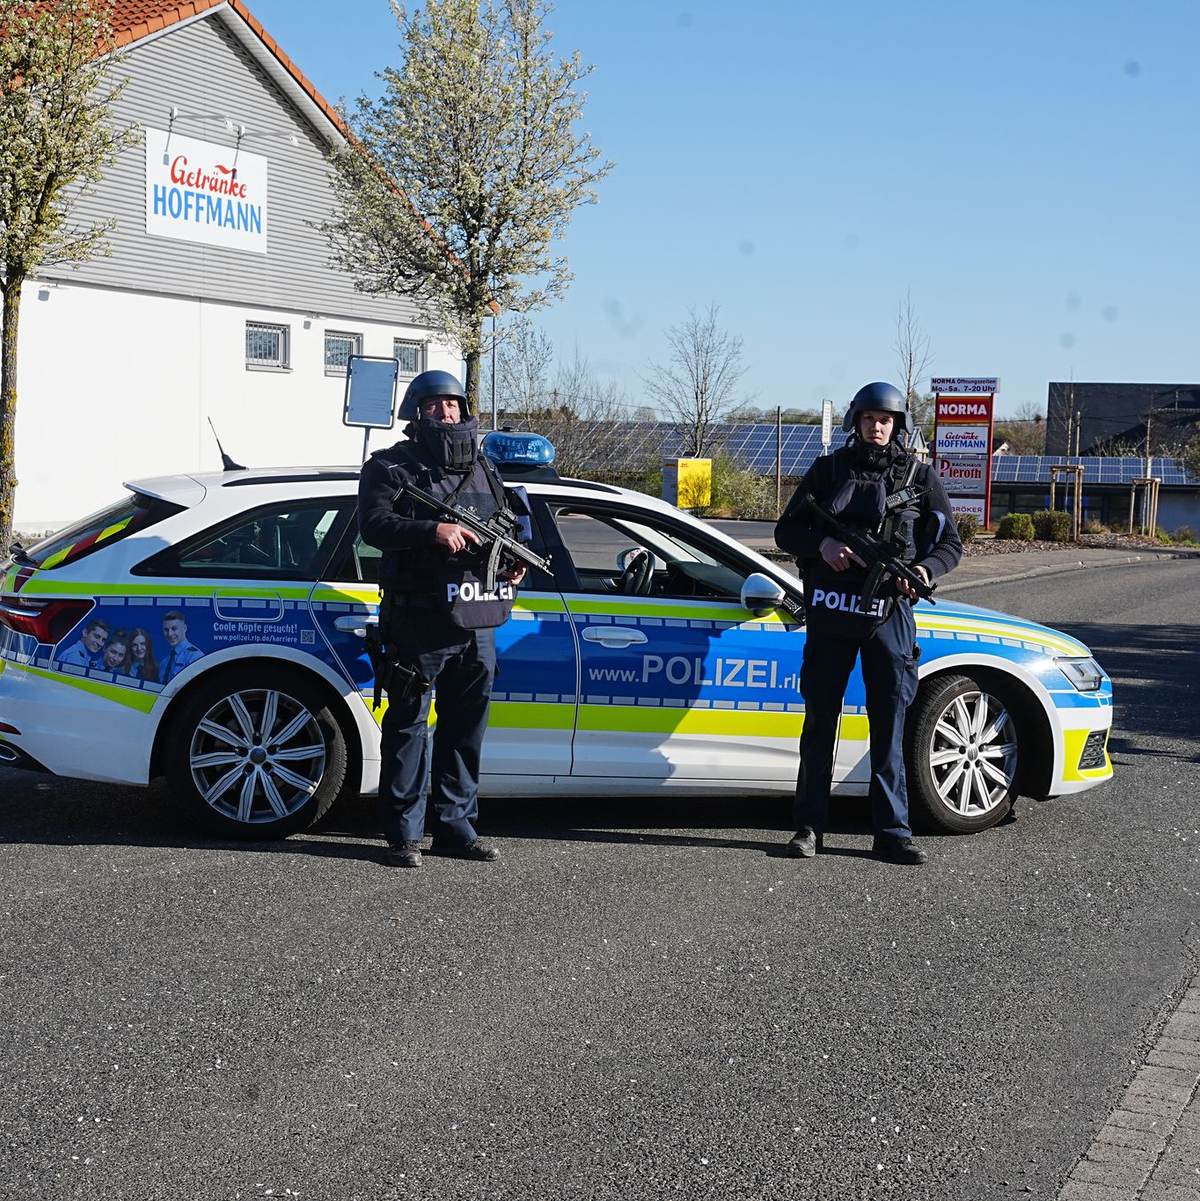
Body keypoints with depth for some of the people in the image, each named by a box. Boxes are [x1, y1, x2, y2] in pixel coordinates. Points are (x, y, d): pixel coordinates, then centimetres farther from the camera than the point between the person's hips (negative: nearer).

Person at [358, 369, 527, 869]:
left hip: (478, 622, 6)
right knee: (408, 724, -2)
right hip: (419, 619, -6)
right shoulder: (390, 467, 2)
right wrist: (433, 530, -25)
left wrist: (513, 561, 7)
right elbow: (374, 524, -13)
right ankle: (403, 833, 3)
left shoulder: (483, 470, 19)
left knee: (466, 728, 10)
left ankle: (457, 827, 19)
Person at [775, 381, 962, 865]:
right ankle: (809, 827, 12)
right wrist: (821, 544, -13)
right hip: (830, 608, 1)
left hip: (889, 613, 0)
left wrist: (923, 569, -12)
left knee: (890, 725, 0)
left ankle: (892, 831, 5)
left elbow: (951, 544, 10)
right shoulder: (828, 470, 9)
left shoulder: (920, 476, 8)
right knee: (820, 721, 5)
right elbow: (786, 530, 8)